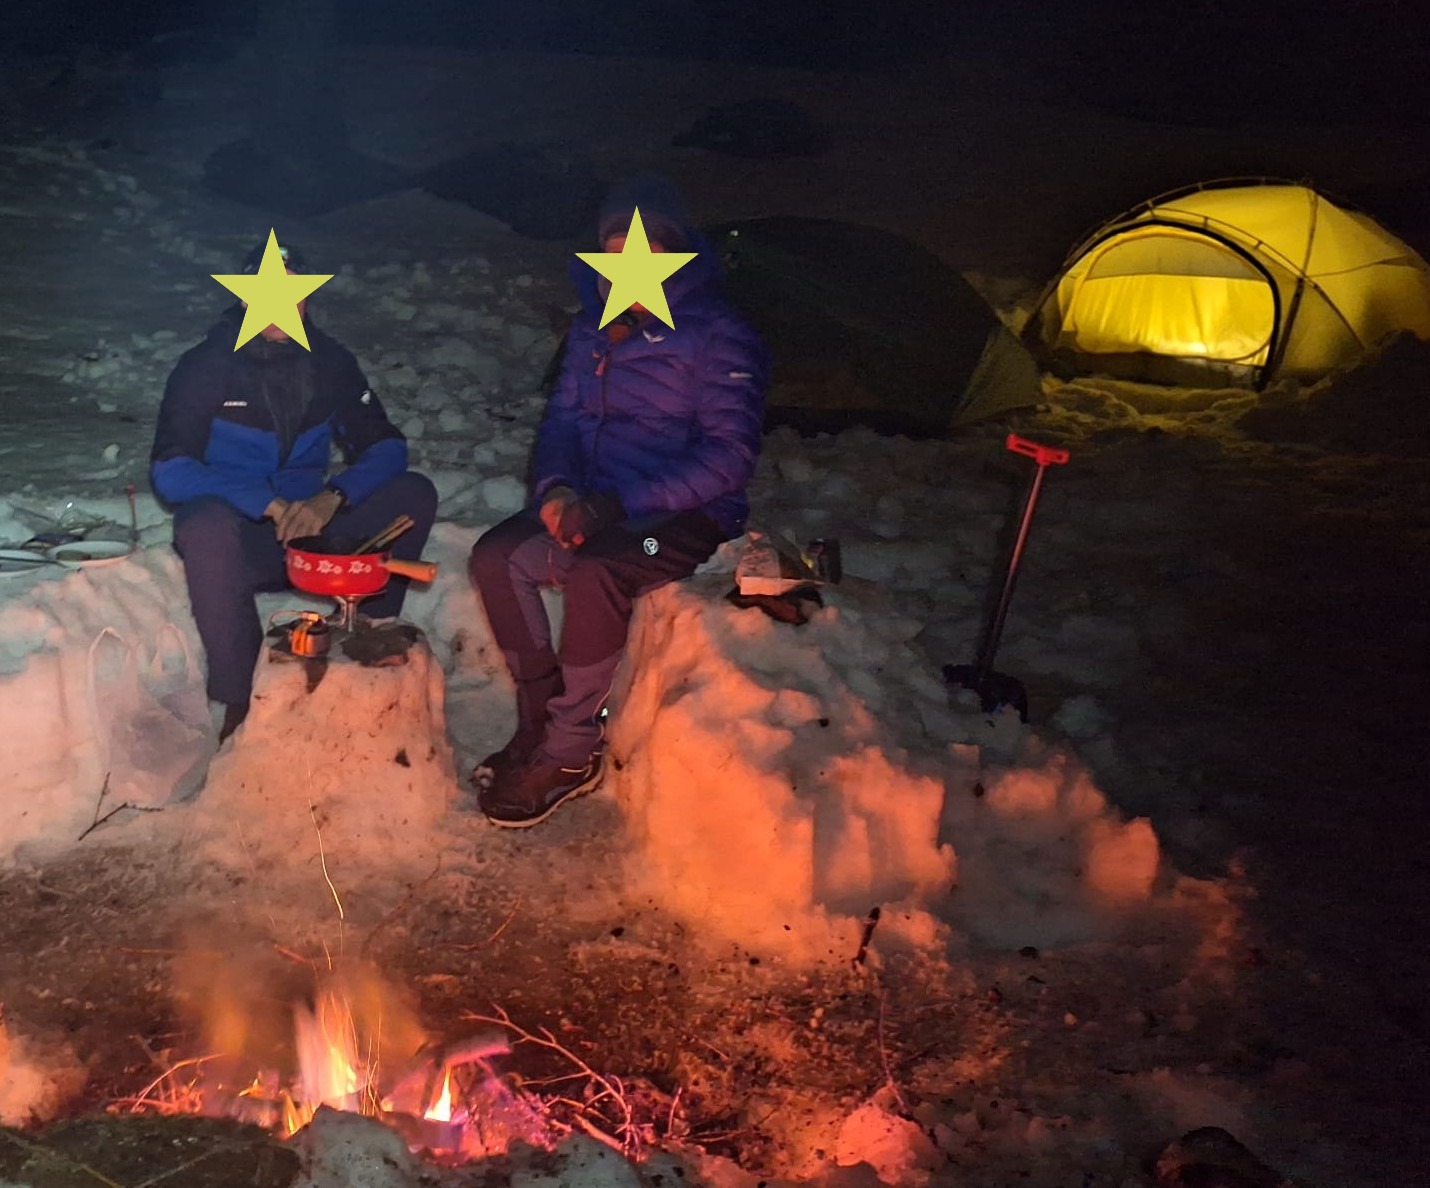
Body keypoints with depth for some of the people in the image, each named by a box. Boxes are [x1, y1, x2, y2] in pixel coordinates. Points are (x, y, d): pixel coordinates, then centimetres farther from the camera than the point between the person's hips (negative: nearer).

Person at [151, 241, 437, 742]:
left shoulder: (330, 362, 5)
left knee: (414, 494, -16)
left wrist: (333, 497, -19)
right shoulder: (206, 367, -6)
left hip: (309, 526, 4)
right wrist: (270, 505, -25)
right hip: (240, 539, -3)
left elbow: (385, 447, 1)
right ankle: (239, 704, -27)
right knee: (208, 526, -39)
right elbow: (169, 471, -15)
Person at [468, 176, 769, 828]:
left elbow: (730, 455, -19)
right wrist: (556, 487, -11)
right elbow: (562, 418, 13)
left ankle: (570, 755, -16)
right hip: (597, 502, 6)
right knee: (496, 556, -17)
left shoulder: (718, 336, -11)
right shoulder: (593, 327, 9)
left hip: (687, 515, -6)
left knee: (593, 574, -34)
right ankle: (542, 718, -3)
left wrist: (617, 504, -25)